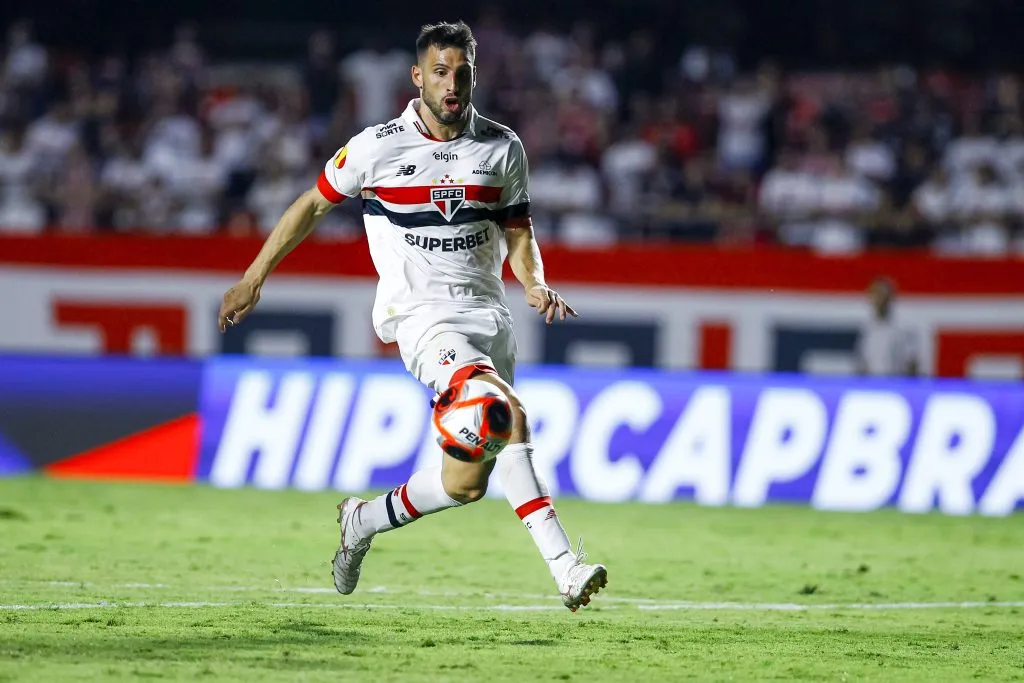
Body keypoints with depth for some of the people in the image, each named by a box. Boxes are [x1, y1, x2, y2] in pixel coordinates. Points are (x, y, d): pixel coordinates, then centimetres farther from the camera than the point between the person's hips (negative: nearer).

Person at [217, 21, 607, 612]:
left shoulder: (503, 147, 7)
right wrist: (254, 279, 15)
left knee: (465, 481, -1)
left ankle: (365, 521, 20)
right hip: (421, 314, -4)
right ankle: (563, 562, -34)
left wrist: (536, 284, -5)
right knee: (509, 415, -31)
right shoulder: (377, 147, -1)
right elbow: (314, 205, 13)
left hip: (488, 313, 4)